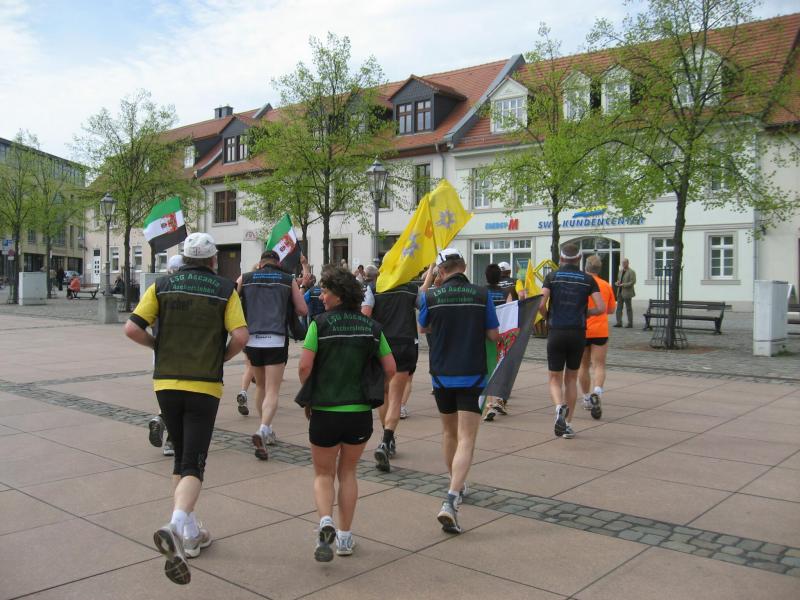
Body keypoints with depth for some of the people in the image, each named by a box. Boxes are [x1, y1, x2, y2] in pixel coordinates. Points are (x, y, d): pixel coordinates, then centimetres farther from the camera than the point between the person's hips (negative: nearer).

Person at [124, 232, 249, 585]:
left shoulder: (162, 287, 4)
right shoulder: (225, 290, 0)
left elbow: (132, 329, -3)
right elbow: (240, 336, -11)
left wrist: (158, 345, 14)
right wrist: (222, 357, 7)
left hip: (166, 382, 3)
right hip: (205, 386, -3)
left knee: (181, 457, 19)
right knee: (194, 465, -2)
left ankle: (190, 534, 24)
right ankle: (177, 525, -27)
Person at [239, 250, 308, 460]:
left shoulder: (246, 278, 12)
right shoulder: (288, 280, 11)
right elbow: (303, 310, 11)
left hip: (252, 338, 2)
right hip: (277, 339, -2)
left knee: (261, 386, 21)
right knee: (272, 391, -4)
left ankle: (267, 431, 29)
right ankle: (262, 430, -26)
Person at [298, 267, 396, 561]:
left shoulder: (320, 323, -8)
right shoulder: (372, 326, 2)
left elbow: (304, 366, -14)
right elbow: (390, 369, 1)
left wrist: (307, 396, 3)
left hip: (324, 411, -3)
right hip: (361, 412, 3)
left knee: (323, 474, 15)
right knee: (348, 473, 21)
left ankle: (325, 522, -11)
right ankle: (345, 537, 23)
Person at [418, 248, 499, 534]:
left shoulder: (430, 296, -4)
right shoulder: (481, 294, -6)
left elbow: (422, 328, 14)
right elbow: (494, 335, -1)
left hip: (442, 374, 2)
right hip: (472, 375, -2)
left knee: (449, 431, 22)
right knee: (466, 439, -4)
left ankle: (457, 486, 39)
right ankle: (450, 501, -20)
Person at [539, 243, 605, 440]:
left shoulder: (552, 276, 1)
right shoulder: (588, 279, 4)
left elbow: (541, 304, -11)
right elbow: (601, 308, -4)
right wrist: (584, 312, 15)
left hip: (556, 333, -1)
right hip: (578, 334, 1)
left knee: (555, 379, 7)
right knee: (571, 379, 15)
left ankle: (559, 406, -23)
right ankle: (568, 424, 16)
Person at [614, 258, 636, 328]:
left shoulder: (631, 272, -8)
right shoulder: (620, 271, 16)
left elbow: (632, 282, -14)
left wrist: (623, 284, -20)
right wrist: (617, 283, 1)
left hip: (627, 292, -7)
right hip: (620, 292, 7)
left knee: (629, 308, 1)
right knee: (619, 308, 5)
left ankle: (630, 323, 7)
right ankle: (619, 322, 9)